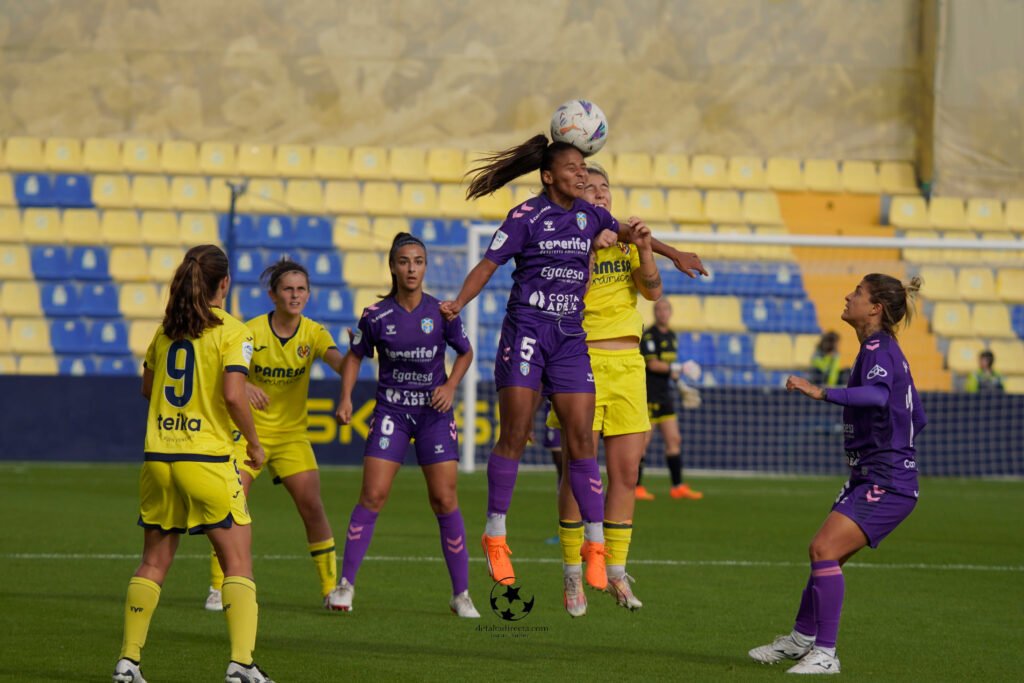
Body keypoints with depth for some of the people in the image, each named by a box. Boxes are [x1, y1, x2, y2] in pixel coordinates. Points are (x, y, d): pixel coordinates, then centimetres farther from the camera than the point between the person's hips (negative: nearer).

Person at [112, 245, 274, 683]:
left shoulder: (166, 329, 10)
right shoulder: (231, 332, -7)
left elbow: (147, 388, 20)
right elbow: (233, 396, -17)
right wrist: (254, 443, -4)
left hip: (158, 457, 5)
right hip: (207, 460, -5)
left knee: (154, 562, 15)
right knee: (238, 563, 2)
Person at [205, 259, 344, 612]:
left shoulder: (313, 333, -5)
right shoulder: (252, 331, -10)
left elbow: (340, 363, -22)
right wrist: (244, 386, -42)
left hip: (292, 434, 2)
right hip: (248, 431, -2)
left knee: (312, 507, -8)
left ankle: (331, 587, 5)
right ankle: (218, 587, -1)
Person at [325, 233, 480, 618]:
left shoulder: (441, 312, -4)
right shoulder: (376, 316, -5)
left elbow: (465, 353, 11)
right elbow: (355, 355, 10)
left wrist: (450, 386, -4)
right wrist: (346, 398, -2)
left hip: (434, 411, 0)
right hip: (391, 410, 0)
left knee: (444, 500, -3)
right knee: (373, 495, -9)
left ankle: (461, 594, 6)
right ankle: (346, 585, 1)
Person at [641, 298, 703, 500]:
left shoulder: (671, 336, 14)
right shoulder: (649, 336, -12)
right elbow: (653, 364, -18)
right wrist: (677, 367, -16)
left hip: (665, 395, 8)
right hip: (649, 396, -8)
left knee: (674, 440, 7)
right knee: (642, 442, -6)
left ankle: (678, 486, 10)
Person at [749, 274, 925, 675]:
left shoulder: (878, 349, -13)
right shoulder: (884, 350, 17)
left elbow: (877, 394, -37)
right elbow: (916, 418, 25)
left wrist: (822, 394, -44)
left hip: (887, 483, -11)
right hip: (871, 477, 11)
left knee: (824, 548, -19)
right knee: (824, 553, 17)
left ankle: (825, 654, -19)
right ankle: (802, 638, 33)